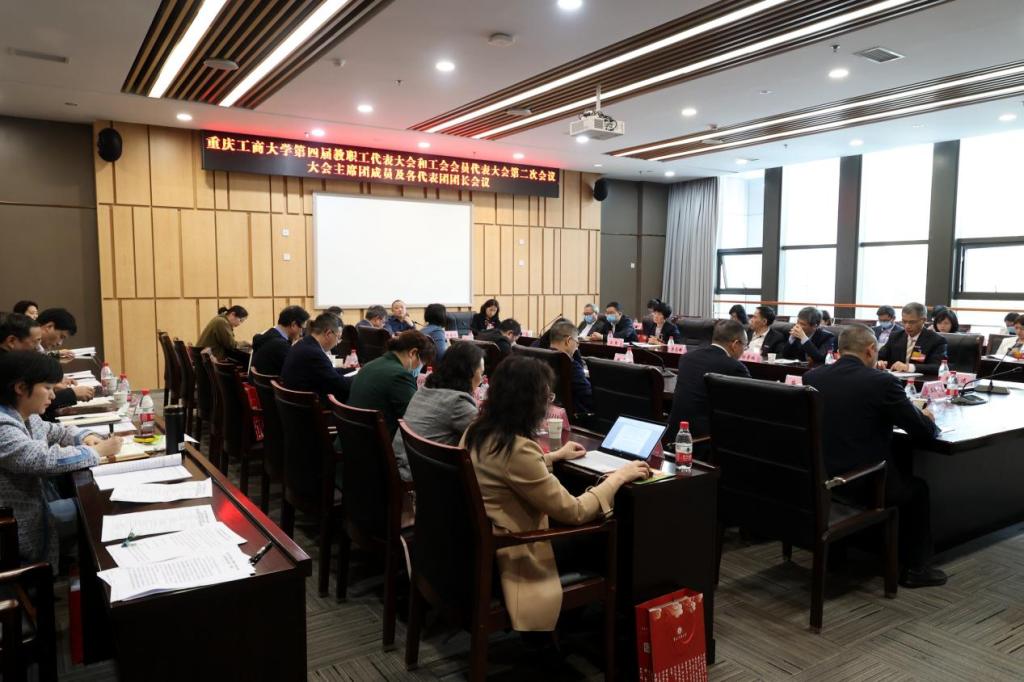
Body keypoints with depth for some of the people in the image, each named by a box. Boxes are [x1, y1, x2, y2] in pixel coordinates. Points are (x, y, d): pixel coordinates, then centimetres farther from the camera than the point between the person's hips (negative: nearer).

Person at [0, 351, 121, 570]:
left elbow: (55, 431, 19)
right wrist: (99, 451, -22)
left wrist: (84, 437, -2)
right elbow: (47, 459, -36)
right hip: (20, 530, -9)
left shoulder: (25, 415, 2)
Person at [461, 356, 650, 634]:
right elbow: (574, 512, -21)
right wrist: (618, 476, -9)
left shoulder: (477, 432, -2)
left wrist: (554, 456, 23)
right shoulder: (516, 448, -29)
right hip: (506, 560, -8)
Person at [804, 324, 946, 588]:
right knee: (917, 488, 24)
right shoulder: (882, 381, -16)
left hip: (817, 478, 6)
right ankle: (914, 568, 29)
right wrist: (926, 418, 18)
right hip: (863, 484, -6)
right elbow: (924, 431, -6)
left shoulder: (811, 377, -1)